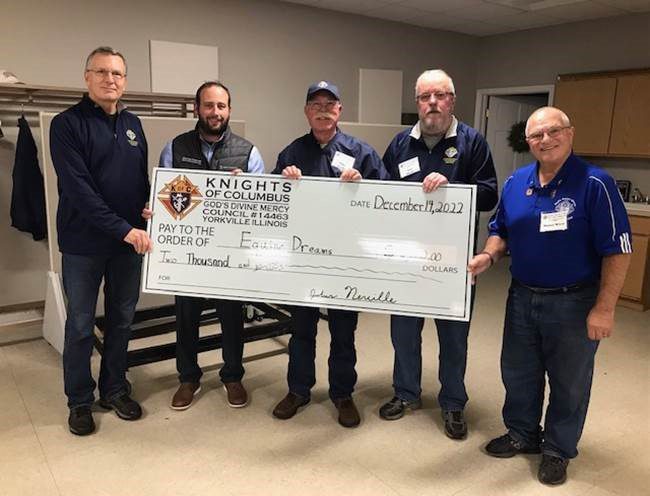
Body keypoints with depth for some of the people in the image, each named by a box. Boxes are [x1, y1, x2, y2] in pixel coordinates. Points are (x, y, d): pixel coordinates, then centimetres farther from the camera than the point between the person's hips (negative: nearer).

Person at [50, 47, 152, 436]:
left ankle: (115, 389, 30)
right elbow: (78, 188, -17)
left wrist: (148, 208, -5)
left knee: (122, 319, 13)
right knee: (81, 325, 7)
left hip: (130, 240, 5)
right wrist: (123, 229, -22)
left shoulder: (132, 124, 10)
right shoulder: (68, 124, -7)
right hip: (84, 243, -4)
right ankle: (80, 400, 24)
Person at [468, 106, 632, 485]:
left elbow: (618, 251, -15)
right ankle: (522, 433, 42)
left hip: (574, 302, -5)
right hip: (522, 297, 5)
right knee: (518, 372, 18)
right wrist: (488, 256, -9)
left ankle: (558, 450, 34)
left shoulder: (595, 183, -15)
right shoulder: (516, 182, 2)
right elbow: (502, 232, 13)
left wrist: (604, 309, -18)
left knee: (569, 382, 12)